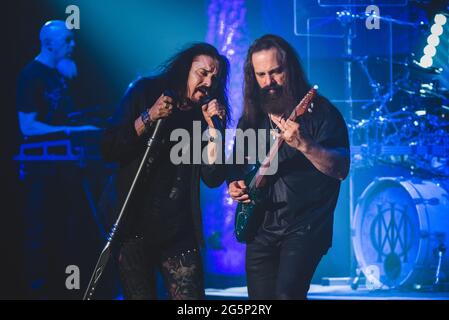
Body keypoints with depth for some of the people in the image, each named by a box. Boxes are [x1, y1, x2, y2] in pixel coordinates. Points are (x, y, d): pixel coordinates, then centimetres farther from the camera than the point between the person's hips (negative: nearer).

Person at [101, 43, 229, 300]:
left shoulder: (210, 113, 5)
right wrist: (149, 117, -15)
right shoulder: (146, 93, 0)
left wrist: (213, 127, -12)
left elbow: (213, 179, -4)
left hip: (180, 233, 1)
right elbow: (109, 150, -6)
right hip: (134, 227, -1)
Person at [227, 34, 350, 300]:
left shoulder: (320, 111, -7)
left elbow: (342, 169, -17)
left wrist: (303, 144, -32)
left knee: (287, 294, -23)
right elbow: (238, 163, 22)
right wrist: (234, 184, 0)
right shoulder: (251, 116, 9)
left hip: (305, 227, -6)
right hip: (261, 229, 6)